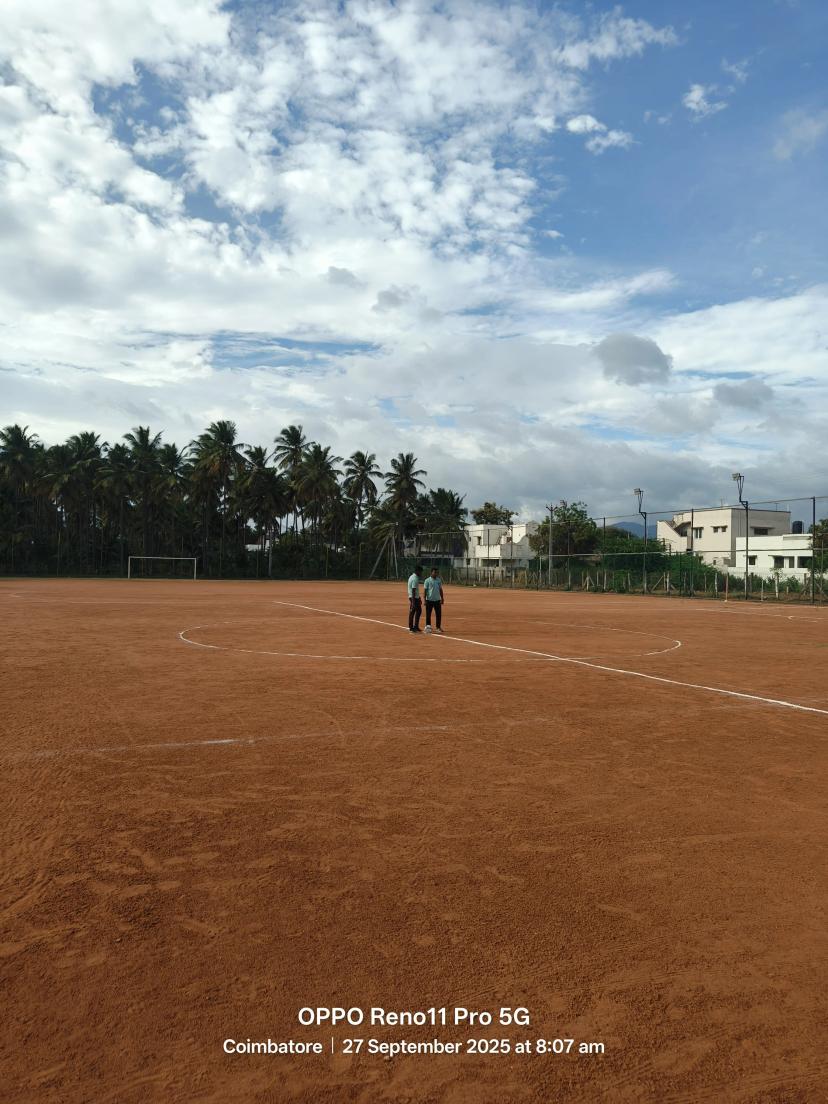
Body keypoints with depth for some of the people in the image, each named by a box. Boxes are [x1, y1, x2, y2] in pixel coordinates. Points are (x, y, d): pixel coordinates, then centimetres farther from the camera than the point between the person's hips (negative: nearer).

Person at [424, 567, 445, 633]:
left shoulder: (439, 580, 8)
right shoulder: (427, 580, -6)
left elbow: (440, 590, 13)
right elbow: (425, 590, -6)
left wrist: (442, 599, 8)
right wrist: (425, 600, -11)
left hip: (437, 600, 4)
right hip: (429, 600, -4)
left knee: (439, 614, 4)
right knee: (428, 614, 1)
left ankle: (438, 627, 14)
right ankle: (428, 626, 12)